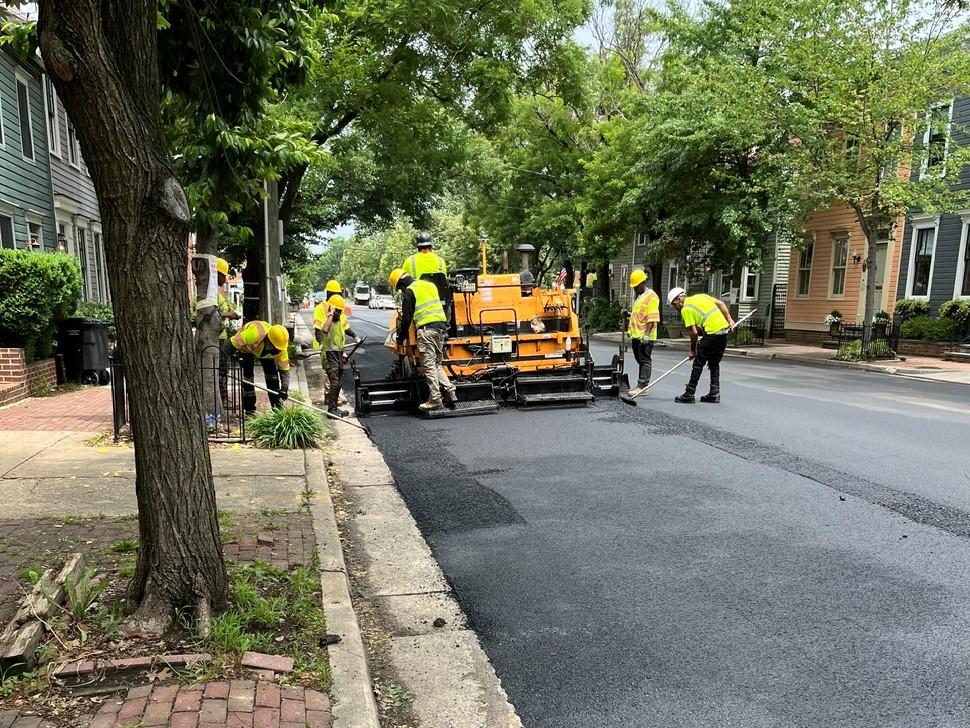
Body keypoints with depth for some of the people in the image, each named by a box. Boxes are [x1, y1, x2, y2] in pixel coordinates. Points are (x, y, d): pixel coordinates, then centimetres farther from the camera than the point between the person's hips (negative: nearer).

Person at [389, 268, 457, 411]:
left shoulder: (409, 292, -4)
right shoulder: (429, 285, 19)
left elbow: (406, 318, -6)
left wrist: (401, 338, 4)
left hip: (427, 330, -8)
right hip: (441, 326, 8)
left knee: (429, 366, -3)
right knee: (437, 365, 15)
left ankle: (435, 400, -3)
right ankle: (450, 393, 7)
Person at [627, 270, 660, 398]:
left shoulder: (651, 296, -12)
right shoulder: (640, 296, 19)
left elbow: (652, 318, -19)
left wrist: (646, 334, -23)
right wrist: (631, 330, 23)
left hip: (644, 336, -10)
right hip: (637, 335, 10)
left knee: (645, 360, -5)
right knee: (641, 360, 12)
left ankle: (641, 386, -5)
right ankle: (641, 386, 18)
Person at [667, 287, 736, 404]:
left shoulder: (686, 309, -5)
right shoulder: (701, 296, 17)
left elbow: (694, 332, -9)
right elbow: (721, 304, 12)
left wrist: (692, 350, 2)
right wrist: (729, 320, 12)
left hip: (712, 333, -8)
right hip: (725, 330, 8)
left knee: (698, 363, 1)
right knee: (715, 364, 18)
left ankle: (689, 395, 4)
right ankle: (714, 394, 19)